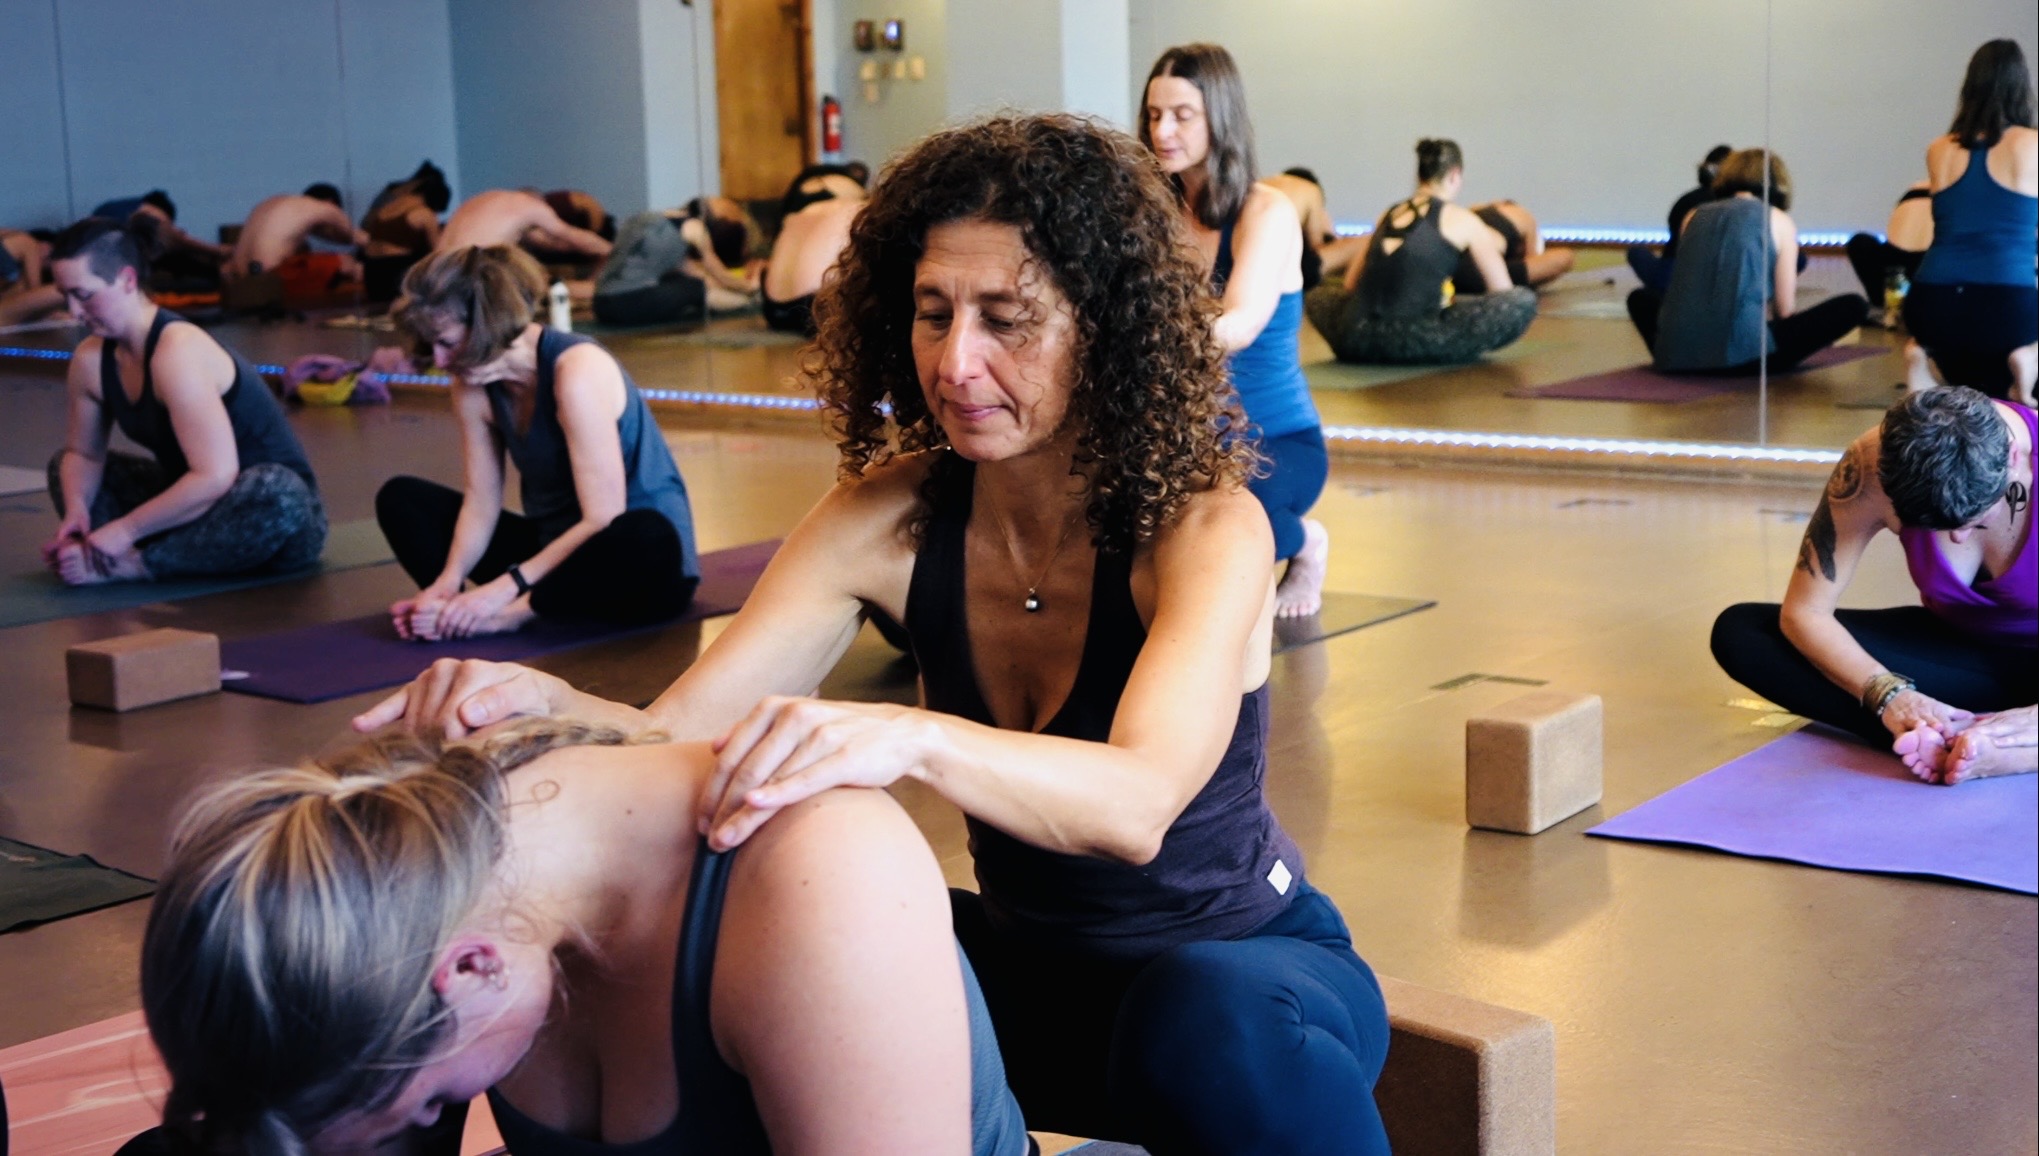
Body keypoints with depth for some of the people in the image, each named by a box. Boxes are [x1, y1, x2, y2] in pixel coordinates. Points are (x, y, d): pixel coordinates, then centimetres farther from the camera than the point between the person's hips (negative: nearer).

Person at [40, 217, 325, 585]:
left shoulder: (178, 351, -26)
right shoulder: (91, 359, -2)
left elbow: (214, 477, -33)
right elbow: (83, 454, 12)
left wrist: (126, 530, -26)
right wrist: (76, 510, -10)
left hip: (278, 500, -8)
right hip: (194, 500, 8)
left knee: (275, 494, -43)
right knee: (65, 467, 14)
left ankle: (134, 566, -26)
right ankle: (103, 552, -15)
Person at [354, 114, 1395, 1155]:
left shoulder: (1203, 524, -22)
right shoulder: (889, 516, -10)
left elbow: (1137, 804, -39)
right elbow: (675, 737, -17)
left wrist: (909, 739, -57)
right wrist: (540, 705, -39)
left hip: (1244, 963, -4)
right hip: (1024, 959, 5)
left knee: (1212, 1015, -39)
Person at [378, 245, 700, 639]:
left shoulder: (577, 371, -25)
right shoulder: (473, 387, -4)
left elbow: (603, 520, -27)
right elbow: (481, 501, -2)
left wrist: (507, 587, -31)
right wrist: (448, 581, -21)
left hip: (636, 549, -7)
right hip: (553, 543, 7)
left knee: (647, 540, -43)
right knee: (400, 498, 2)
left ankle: (510, 614, -29)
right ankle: (460, 612, -23)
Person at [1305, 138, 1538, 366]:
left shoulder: (1390, 213, 24)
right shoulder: (1461, 220, 9)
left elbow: (1352, 282, 31)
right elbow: (1502, 290, 15)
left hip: (1355, 340, 5)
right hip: (1412, 341, -5)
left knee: (1319, 297, 38)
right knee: (1523, 302, 1)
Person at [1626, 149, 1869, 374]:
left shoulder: (1695, 216, 19)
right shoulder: (1779, 221, 10)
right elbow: (1785, 309, 8)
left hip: (1676, 355, 4)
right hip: (1741, 354, -4)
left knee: (1640, 298, 39)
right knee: (1853, 305, 9)